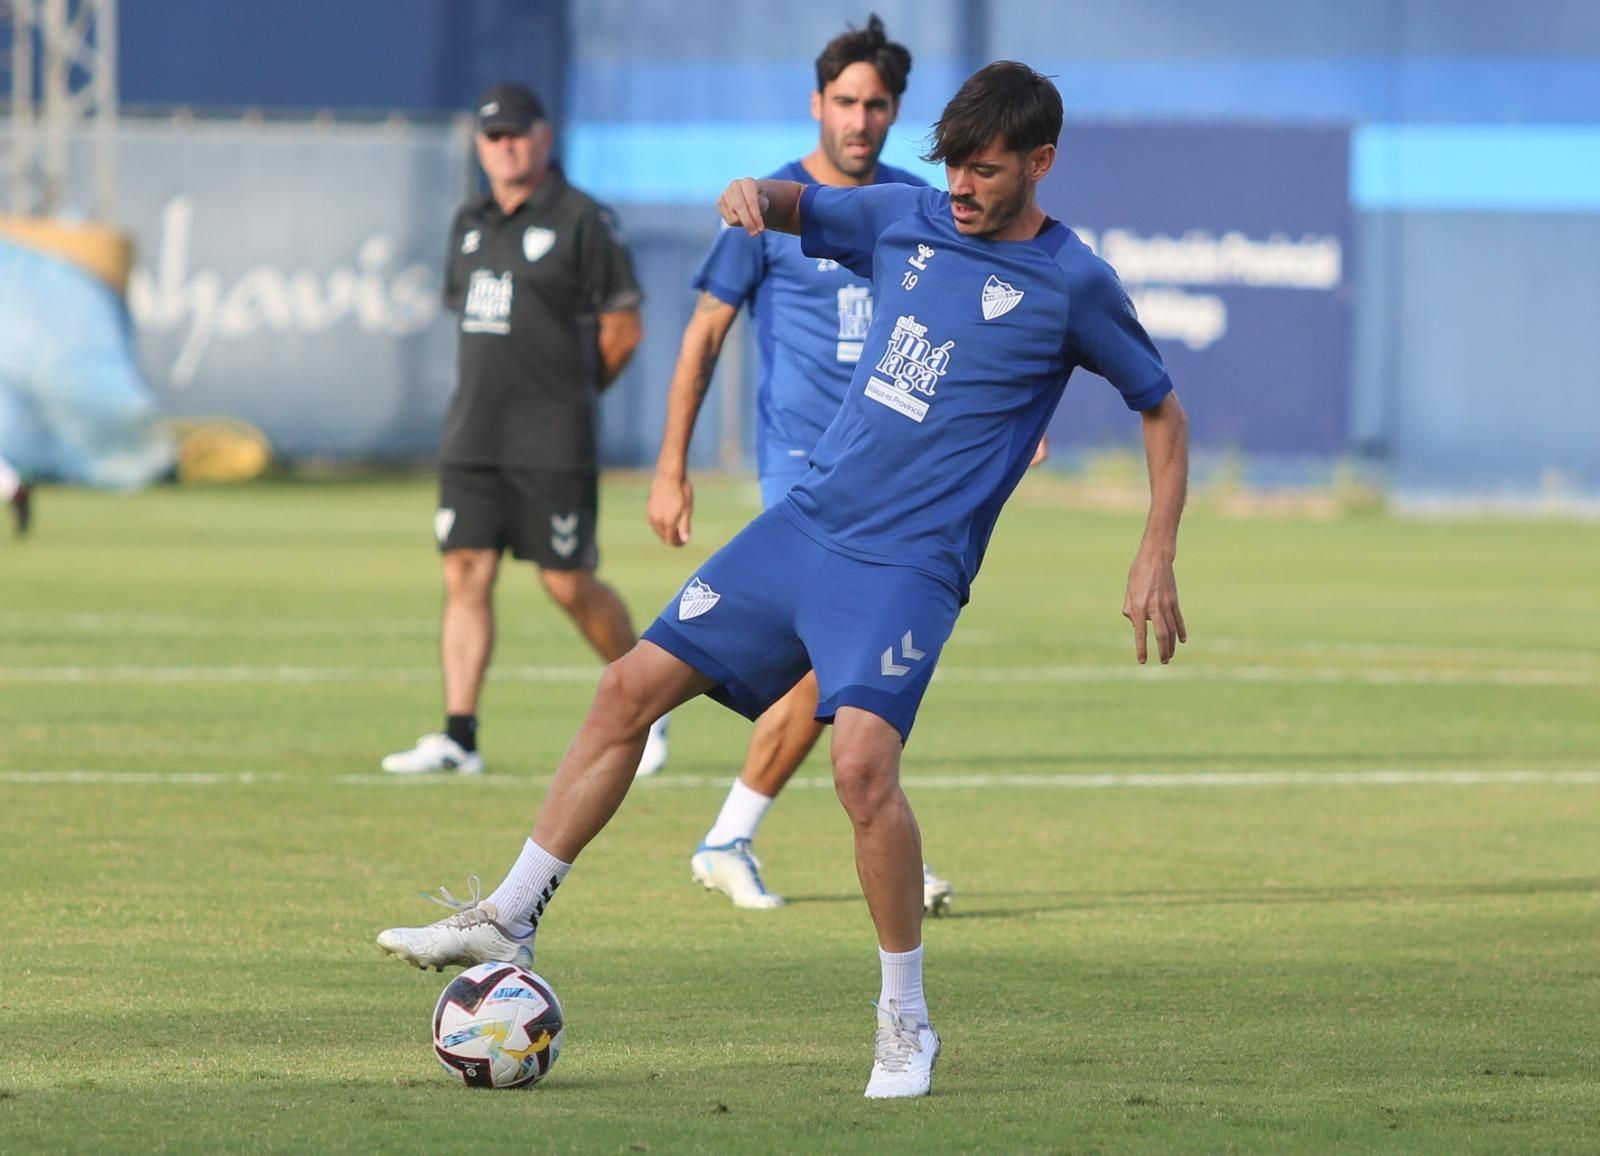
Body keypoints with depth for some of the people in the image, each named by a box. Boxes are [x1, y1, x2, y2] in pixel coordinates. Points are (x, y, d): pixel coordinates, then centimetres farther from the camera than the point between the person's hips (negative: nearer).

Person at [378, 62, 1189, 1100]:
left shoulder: (1072, 285, -6)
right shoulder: (906, 219, 8)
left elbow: (1164, 411, 4)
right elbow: (797, 206, 24)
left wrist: (1157, 557, -4)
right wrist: (755, 194, -1)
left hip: (909, 566, -6)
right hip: (808, 525, 6)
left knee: (864, 763, -25)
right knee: (632, 687, 3)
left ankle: (906, 1023, -8)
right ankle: (510, 918, 14)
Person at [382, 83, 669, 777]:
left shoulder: (580, 221, -6)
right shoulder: (470, 225, 14)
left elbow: (622, 330, -4)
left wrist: (570, 394, 5)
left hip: (553, 444, -6)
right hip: (471, 435, 6)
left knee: (569, 584, -2)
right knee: (465, 574, -1)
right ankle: (459, 737, -2)